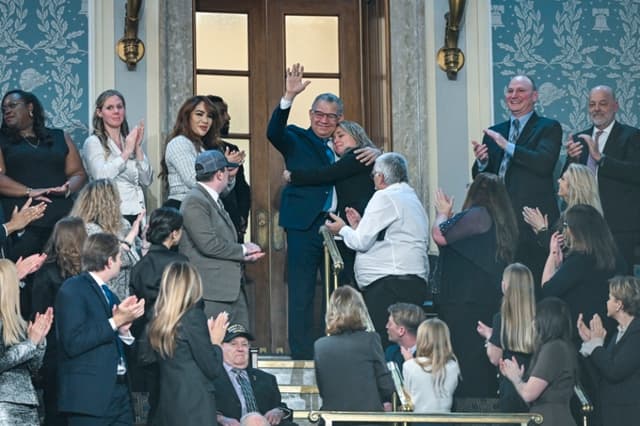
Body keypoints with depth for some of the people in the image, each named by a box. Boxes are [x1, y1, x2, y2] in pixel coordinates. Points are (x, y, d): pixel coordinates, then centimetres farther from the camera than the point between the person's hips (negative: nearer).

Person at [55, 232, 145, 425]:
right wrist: (115, 321, -15)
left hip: (119, 391, 8)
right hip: (91, 395, -8)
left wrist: (124, 329, 0)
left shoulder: (108, 294, 18)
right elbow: (73, 343, -19)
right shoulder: (72, 290, -7)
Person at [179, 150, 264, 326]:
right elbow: (209, 244, -21)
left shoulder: (213, 200, 18)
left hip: (232, 288, 10)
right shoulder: (195, 202, -13)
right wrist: (243, 249, -8)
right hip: (211, 291, -10)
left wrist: (245, 254, 3)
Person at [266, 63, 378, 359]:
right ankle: (302, 357, -1)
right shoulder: (297, 140, 5)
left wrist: (375, 154, -10)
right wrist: (289, 97, -28)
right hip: (305, 225, -4)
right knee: (301, 295, -4)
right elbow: (274, 132, -13)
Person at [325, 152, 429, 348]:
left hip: (392, 286, -10)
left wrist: (342, 229, 11)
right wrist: (360, 226, 26)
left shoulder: (385, 198, -5)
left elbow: (361, 242, -8)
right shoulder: (412, 199, 25)